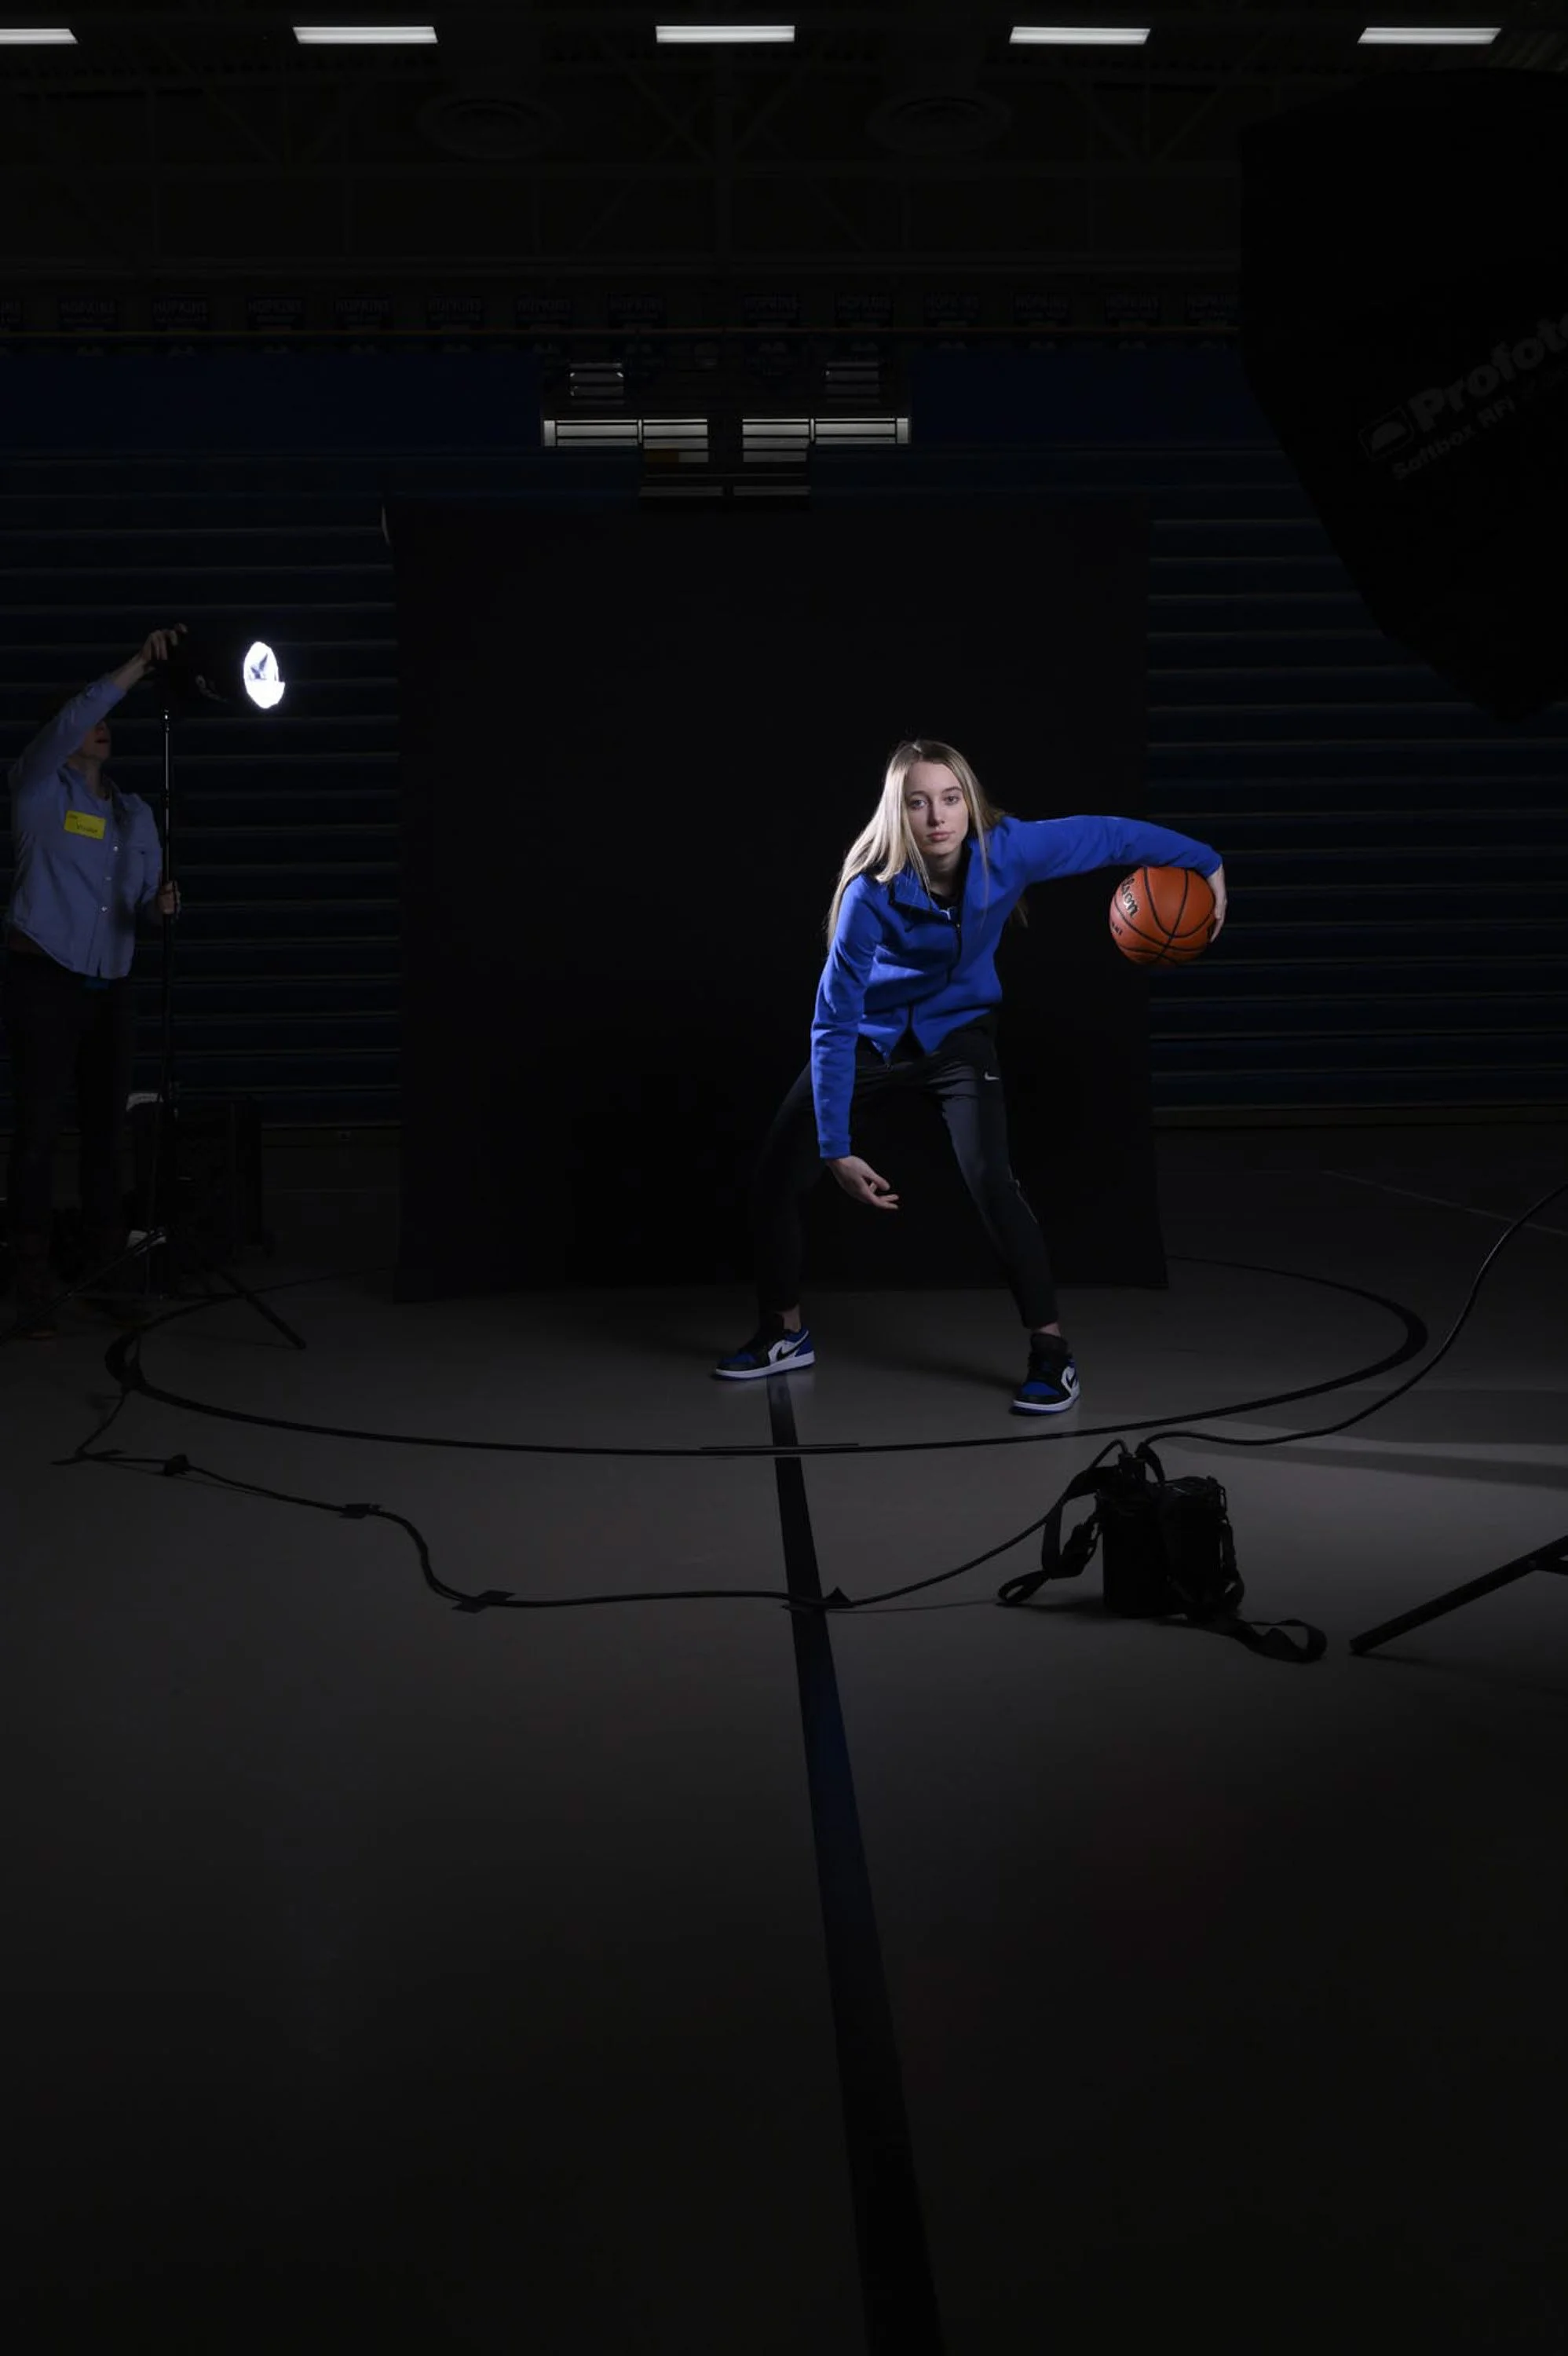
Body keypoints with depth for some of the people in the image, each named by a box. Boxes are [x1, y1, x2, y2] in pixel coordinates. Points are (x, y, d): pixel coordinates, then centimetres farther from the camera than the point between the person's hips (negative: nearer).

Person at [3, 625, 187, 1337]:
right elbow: (68, 725, -19)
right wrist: (139, 664, -24)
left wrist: (161, 904, -9)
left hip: (110, 987, 5)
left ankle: (107, 1265, 13)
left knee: (107, 1126, 6)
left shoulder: (136, 812, 15)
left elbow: (144, 901, 16)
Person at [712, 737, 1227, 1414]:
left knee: (990, 1181, -22)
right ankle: (784, 1334, 21)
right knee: (776, 1175, -2)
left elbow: (1110, 835, -12)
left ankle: (1051, 1352, -7)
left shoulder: (1007, 850, -27)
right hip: (870, 1035, 0)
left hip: (957, 1032, 0)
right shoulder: (873, 892, -31)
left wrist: (1206, 863, -1)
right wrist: (837, 1150, -32)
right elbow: (834, 1023, -29)